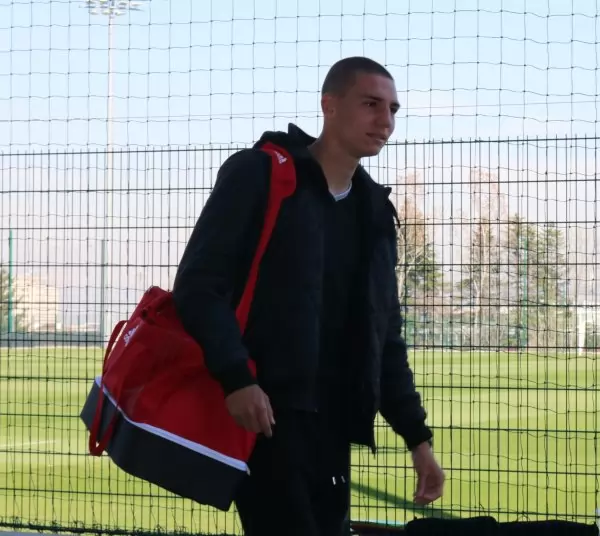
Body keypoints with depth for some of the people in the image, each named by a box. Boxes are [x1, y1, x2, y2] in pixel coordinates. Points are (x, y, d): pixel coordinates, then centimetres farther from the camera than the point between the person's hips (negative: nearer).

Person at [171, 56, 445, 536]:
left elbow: (384, 337, 21)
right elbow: (198, 285, -10)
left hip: (330, 424, 7)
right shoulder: (258, 175, -3)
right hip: (262, 415, -7)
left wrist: (417, 436, 14)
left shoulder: (375, 212, 17)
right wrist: (236, 378, -22)